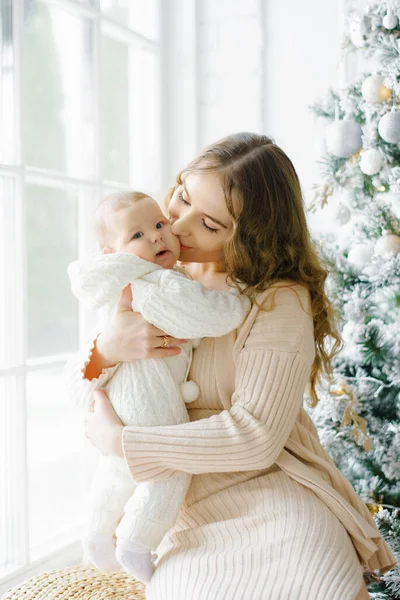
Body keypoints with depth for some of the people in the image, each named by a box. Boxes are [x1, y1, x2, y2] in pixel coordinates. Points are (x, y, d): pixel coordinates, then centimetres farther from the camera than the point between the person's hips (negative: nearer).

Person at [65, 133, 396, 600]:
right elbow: (89, 390, 10)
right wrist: (106, 350, -15)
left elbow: (255, 437, -18)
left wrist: (119, 441, -14)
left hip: (279, 511, -2)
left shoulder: (280, 302, -11)